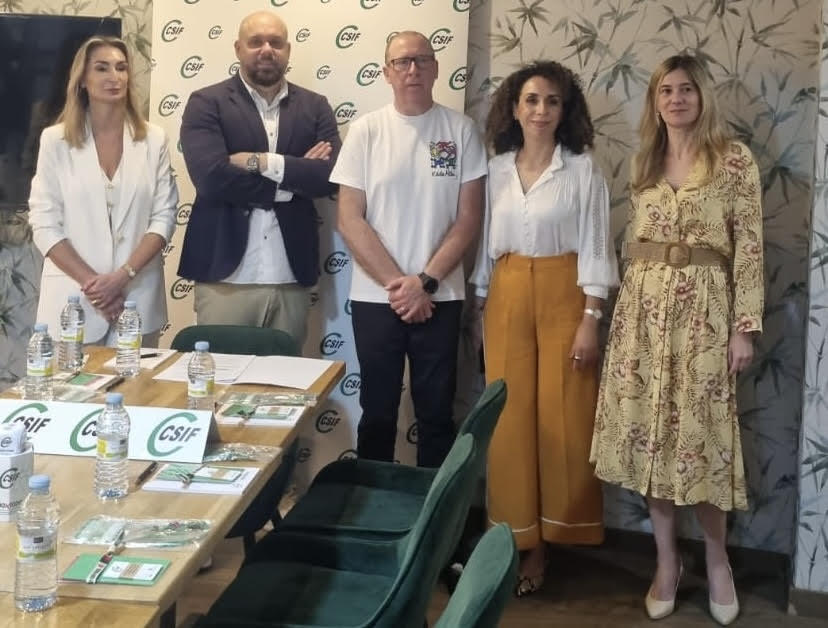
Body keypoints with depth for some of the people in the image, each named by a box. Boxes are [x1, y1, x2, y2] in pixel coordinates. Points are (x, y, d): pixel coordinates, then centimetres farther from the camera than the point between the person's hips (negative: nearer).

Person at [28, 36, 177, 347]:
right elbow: (44, 224, -3)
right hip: (73, 298, -1)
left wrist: (123, 276, -12)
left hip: (138, 297, 1)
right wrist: (91, 282, -12)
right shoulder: (55, 140, 0)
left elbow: (164, 217, 0)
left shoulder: (153, 139, 3)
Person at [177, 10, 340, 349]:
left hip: (291, 277, 3)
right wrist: (294, 177, -9)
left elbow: (331, 175, -4)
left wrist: (262, 162, -12)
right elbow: (210, 176, -15)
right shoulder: (207, 103, 1)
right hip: (225, 275, -2)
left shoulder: (314, 107, 10)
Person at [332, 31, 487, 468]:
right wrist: (396, 283, -11)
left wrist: (425, 282, -10)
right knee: (377, 414, 10)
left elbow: (468, 218, -1)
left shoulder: (460, 130, 0)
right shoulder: (366, 130, -1)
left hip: (440, 297, 0)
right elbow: (350, 219, -4)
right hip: (375, 297, 0)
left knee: (436, 414, 9)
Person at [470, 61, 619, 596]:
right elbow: (487, 242, 11)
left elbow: (594, 247, -5)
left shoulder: (582, 168, -3)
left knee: (562, 420, 0)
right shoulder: (496, 168, 7)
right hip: (507, 297, 3)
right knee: (511, 419, 5)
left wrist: (591, 319, -11)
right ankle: (518, 537, 16)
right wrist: (481, 305, 9)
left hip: (563, 297, -3)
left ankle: (546, 537, 14)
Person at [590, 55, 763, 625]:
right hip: (643, 307, 4)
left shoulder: (735, 160, -2)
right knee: (651, 432, 4)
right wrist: (632, 307, 13)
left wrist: (745, 326, -10)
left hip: (703, 308, -4)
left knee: (700, 432, -2)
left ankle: (717, 559, 19)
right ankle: (667, 560, 18)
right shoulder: (644, 163, 12)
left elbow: (749, 248, -5)